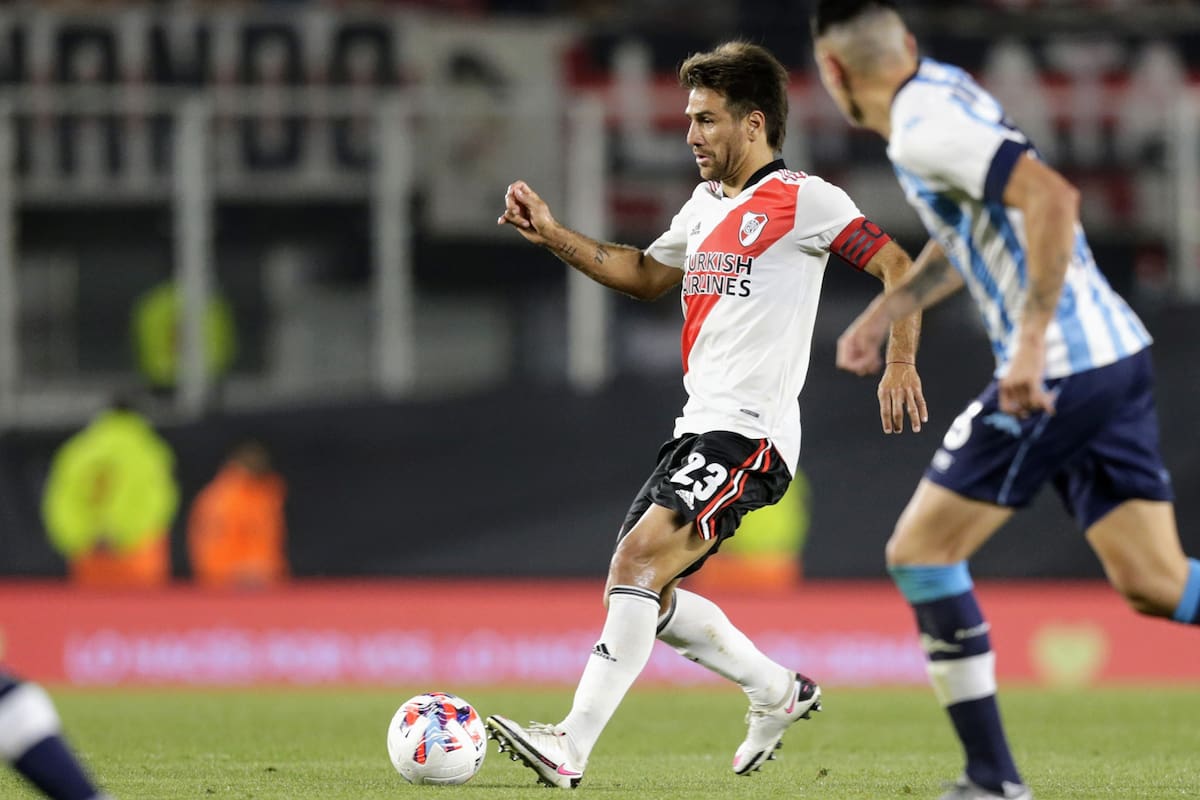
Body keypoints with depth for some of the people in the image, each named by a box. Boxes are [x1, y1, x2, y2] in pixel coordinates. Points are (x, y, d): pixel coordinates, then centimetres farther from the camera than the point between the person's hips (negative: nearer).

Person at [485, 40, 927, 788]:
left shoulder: (802, 199, -6)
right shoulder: (706, 204, 19)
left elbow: (899, 268, -10)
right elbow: (646, 274, 34)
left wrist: (900, 365, -21)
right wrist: (553, 235, 23)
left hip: (751, 432, -10)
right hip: (699, 427, 10)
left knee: (640, 557, -24)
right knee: (642, 591, 10)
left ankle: (572, 747, -30)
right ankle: (779, 692, 27)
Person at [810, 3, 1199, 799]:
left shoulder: (925, 129, -14)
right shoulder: (945, 88, 16)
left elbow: (1052, 197, -28)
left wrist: (1031, 344, -27)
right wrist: (883, 310, 30)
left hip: (1059, 372, -9)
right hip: (1119, 353, 9)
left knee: (921, 553, 2)